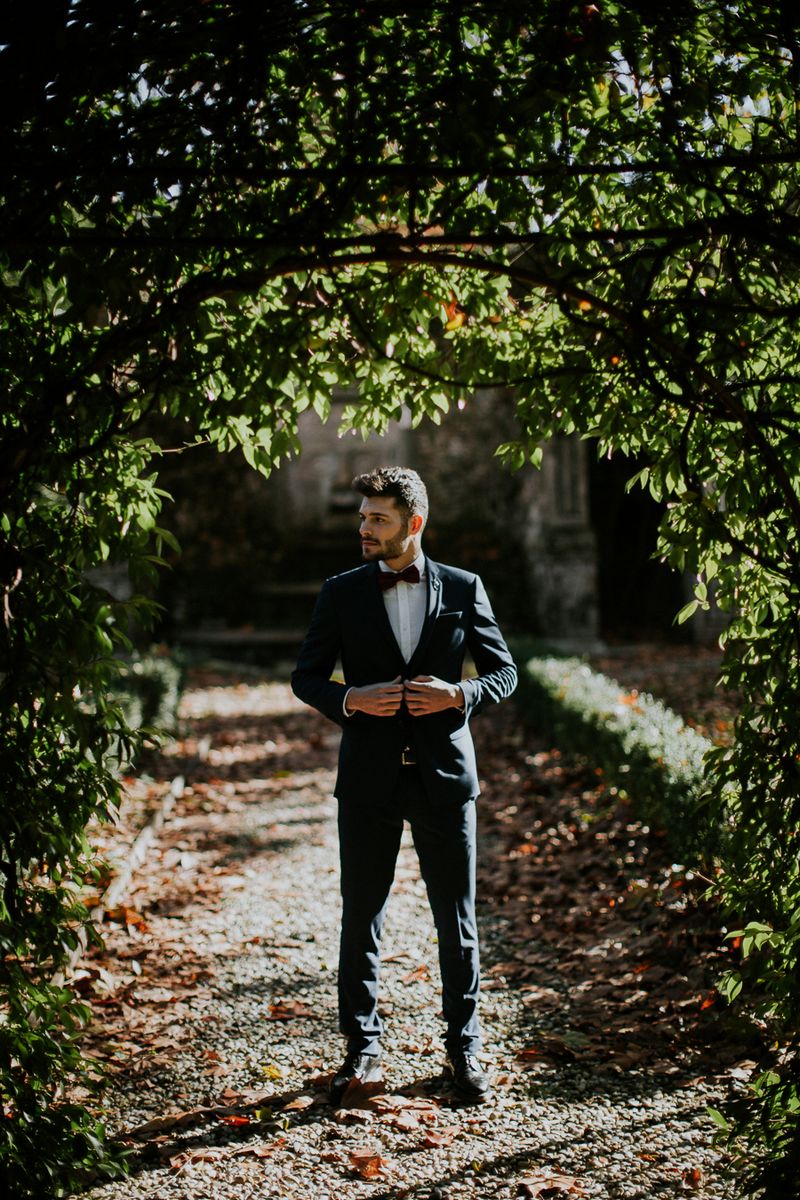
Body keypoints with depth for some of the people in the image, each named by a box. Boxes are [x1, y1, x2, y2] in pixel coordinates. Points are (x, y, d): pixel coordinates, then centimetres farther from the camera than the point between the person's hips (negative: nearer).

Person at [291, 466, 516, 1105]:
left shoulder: (464, 589, 2)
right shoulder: (341, 593, 3)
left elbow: (505, 672, 6)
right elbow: (305, 677, 6)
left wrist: (459, 695, -13)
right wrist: (349, 699, -14)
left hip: (444, 774, 0)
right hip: (369, 778, 1)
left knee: (457, 921, 7)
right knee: (360, 920, 7)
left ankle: (464, 1049, 21)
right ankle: (362, 1048, 22)